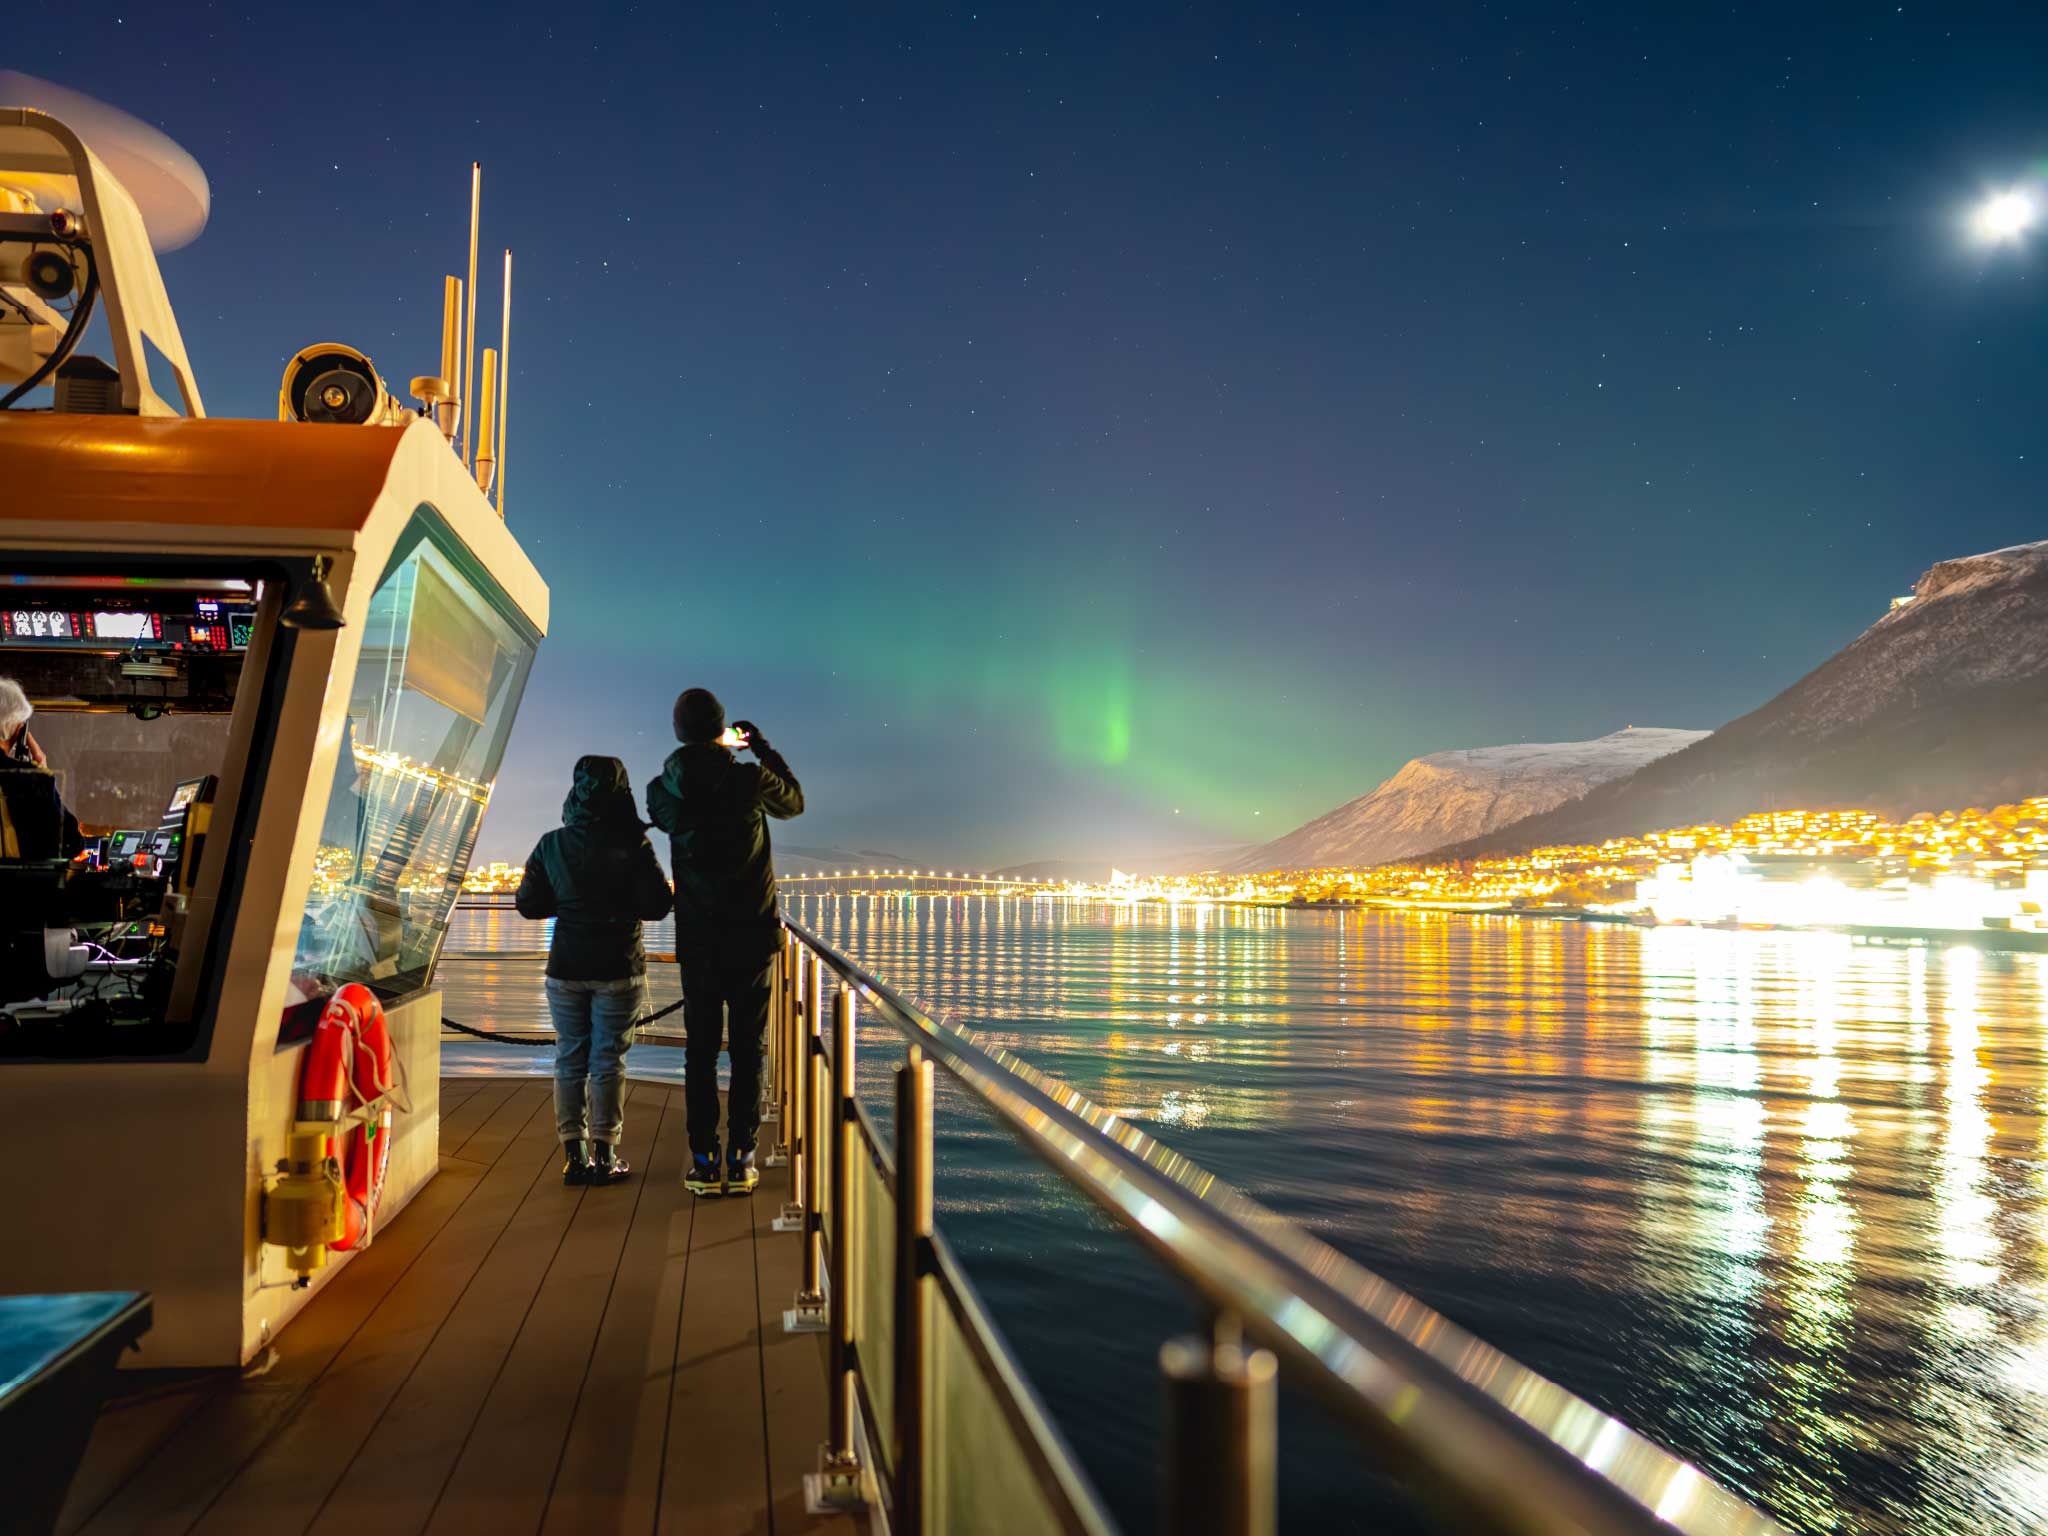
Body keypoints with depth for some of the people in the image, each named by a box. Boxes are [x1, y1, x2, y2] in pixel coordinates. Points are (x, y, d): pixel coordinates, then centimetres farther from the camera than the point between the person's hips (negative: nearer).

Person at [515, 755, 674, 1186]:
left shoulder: (551, 845, -3)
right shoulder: (632, 845, -12)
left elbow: (528, 904, 2)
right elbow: (657, 905, -11)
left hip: (566, 968, 2)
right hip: (618, 968, -2)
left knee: (570, 1058, 11)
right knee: (608, 1059, 6)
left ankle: (574, 1155, 13)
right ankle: (604, 1155, 10)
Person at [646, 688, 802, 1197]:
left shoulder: (662, 792, -4)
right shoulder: (750, 780, -10)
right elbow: (794, 803, 10)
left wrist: (712, 755, 24)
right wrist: (764, 748, 20)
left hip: (697, 940, 2)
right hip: (751, 936, -1)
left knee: (700, 1049, 8)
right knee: (748, 1049, 6)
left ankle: (704, 1160, 7)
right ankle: (740, 1159, 6)